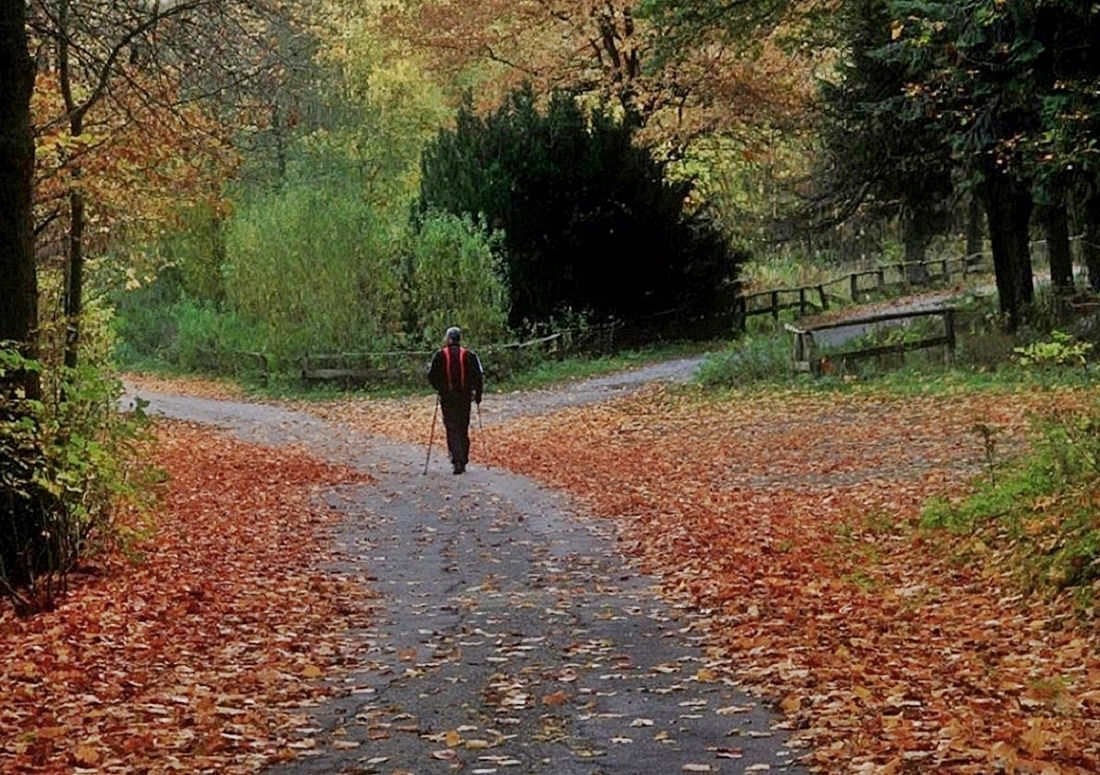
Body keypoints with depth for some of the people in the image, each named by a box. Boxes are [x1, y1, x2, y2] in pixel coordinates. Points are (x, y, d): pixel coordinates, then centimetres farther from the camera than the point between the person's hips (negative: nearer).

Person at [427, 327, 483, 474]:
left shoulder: (440, 355, -3)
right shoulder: (469, 355, -1)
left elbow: (431, 376, 0)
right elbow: (479, 375, -3)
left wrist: (439, 388, 17)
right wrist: (477, 394, 5)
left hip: (447, 397, -2)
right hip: (465, 397, 2)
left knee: (452, 429, -1)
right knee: (463, 429, 13)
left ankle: (457, 460, -17)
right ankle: (463, 461, 17)